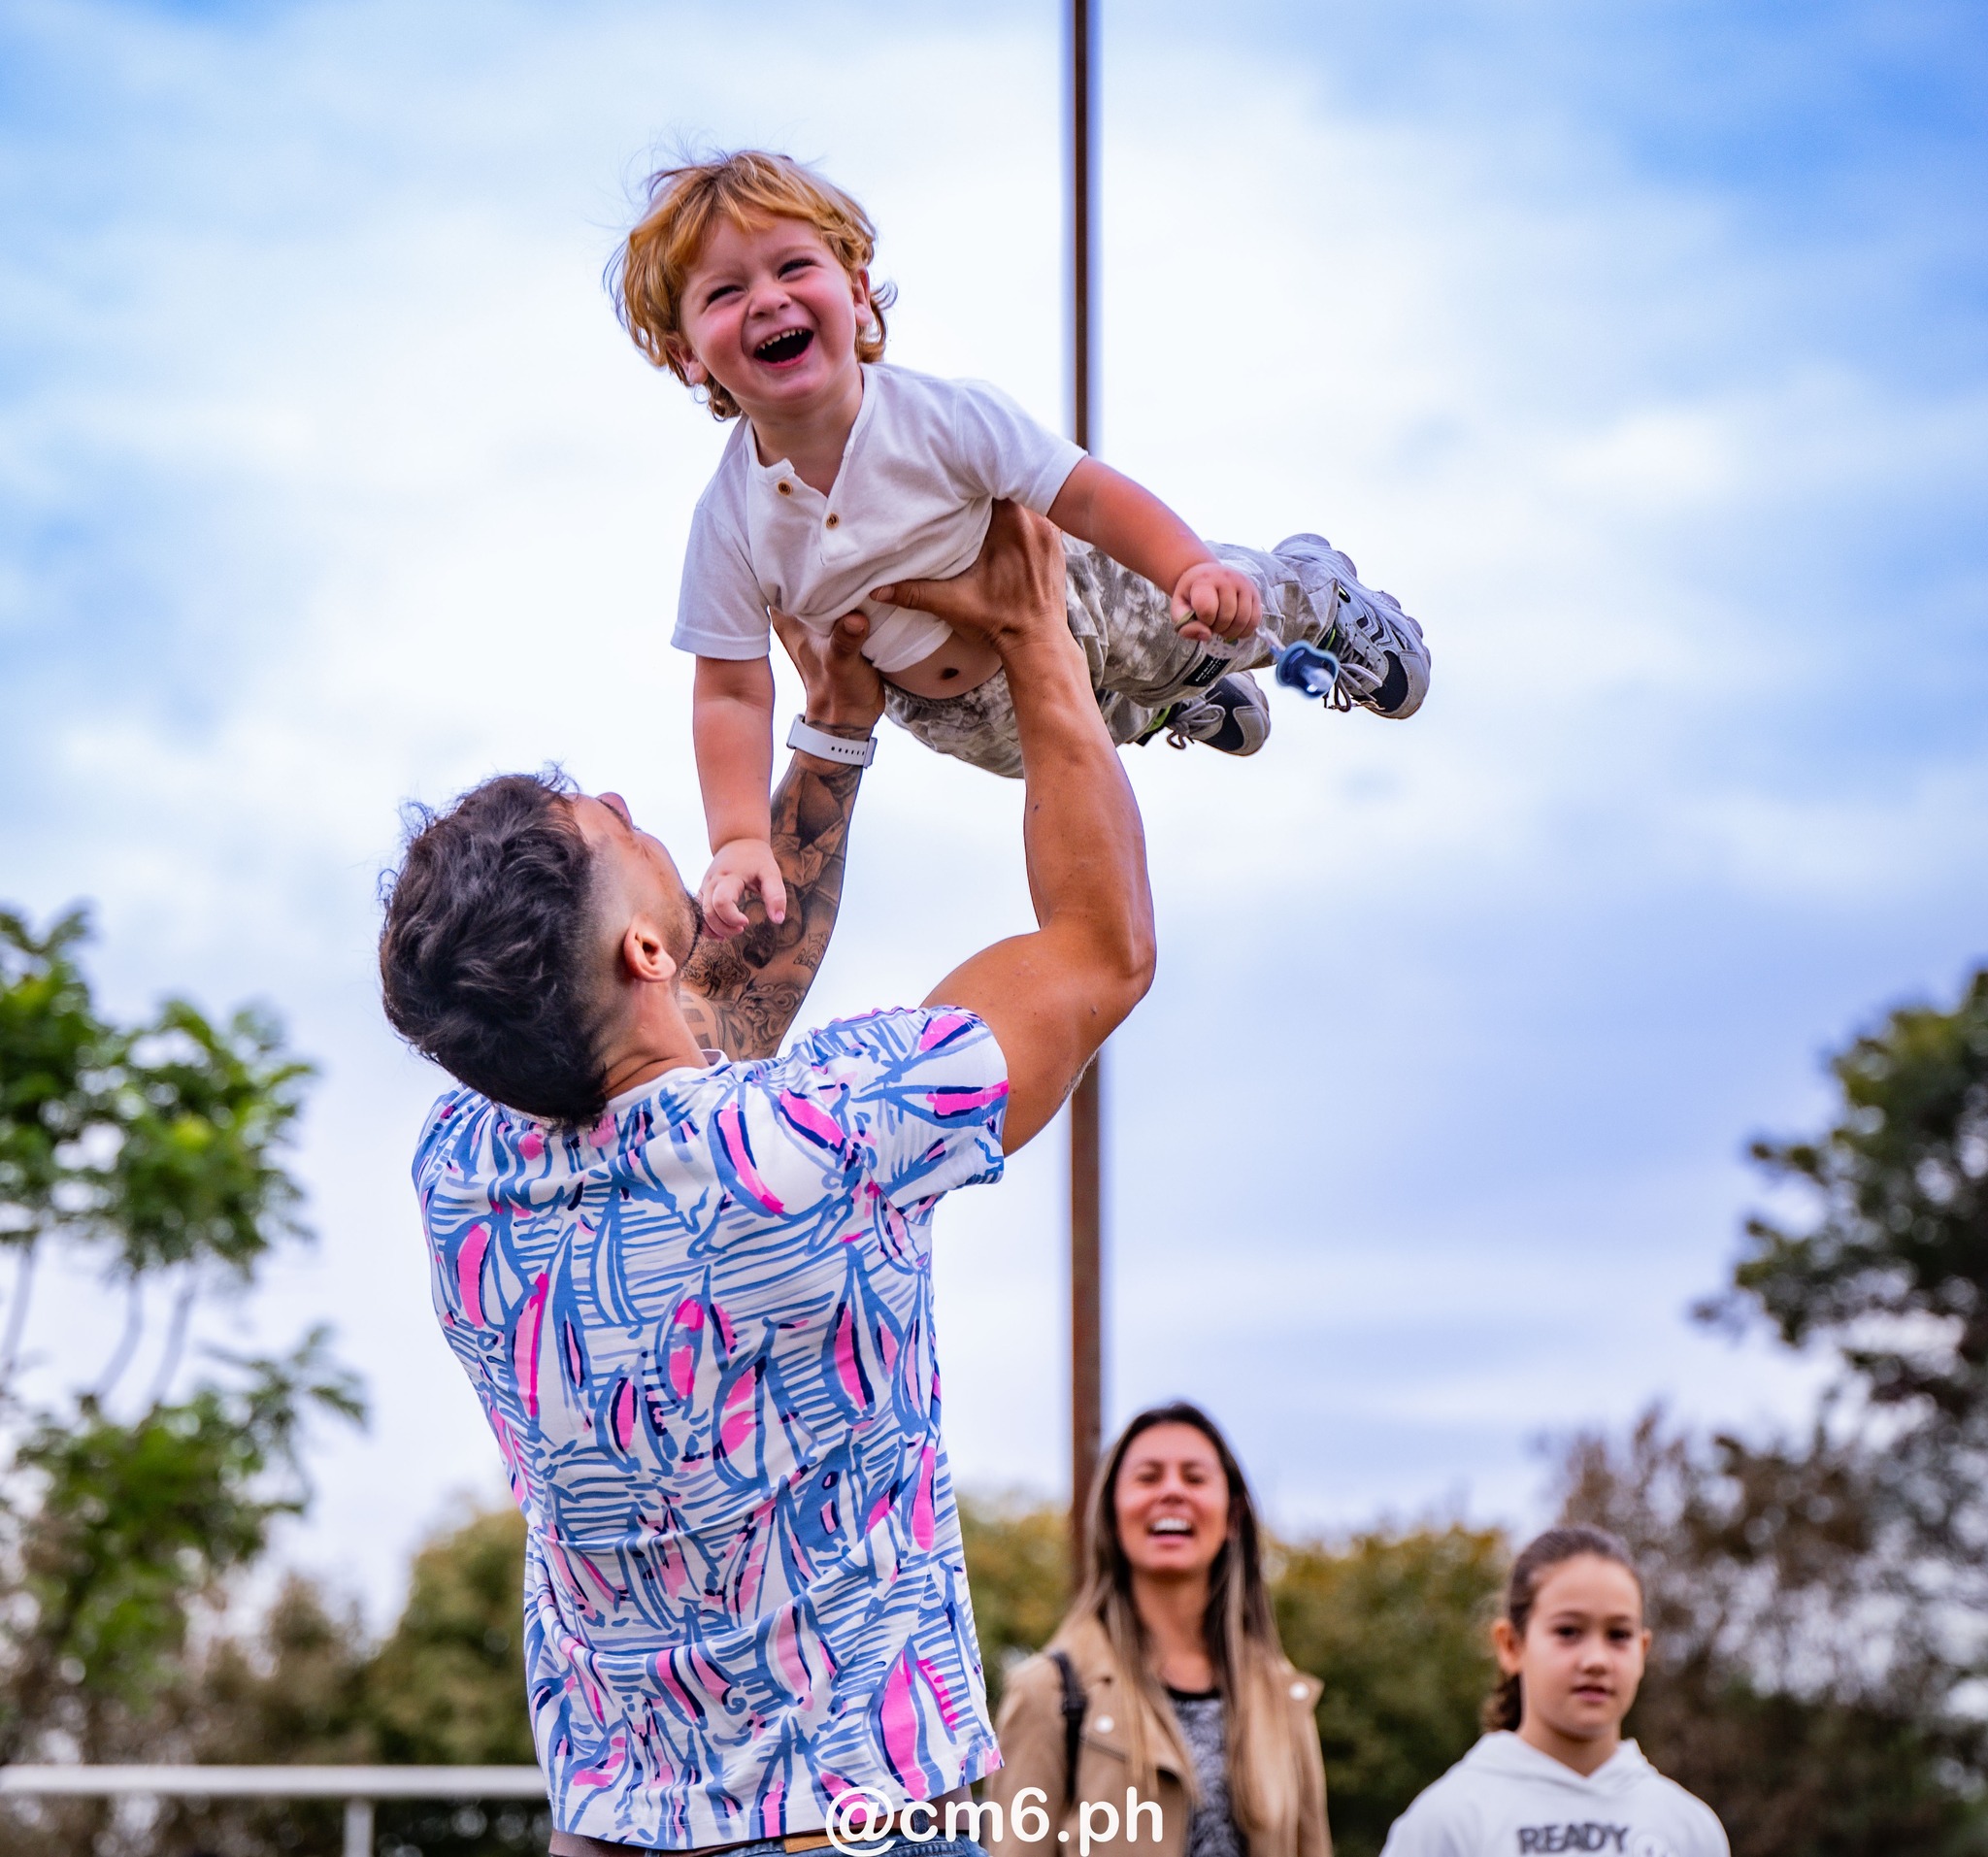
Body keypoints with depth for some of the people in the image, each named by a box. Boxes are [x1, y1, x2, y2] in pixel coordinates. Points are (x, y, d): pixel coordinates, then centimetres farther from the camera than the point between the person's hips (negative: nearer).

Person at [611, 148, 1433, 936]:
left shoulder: (940, 417, -33)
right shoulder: (729, 521, -29)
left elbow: (1088, 498, -31)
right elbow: (731, 696, -22)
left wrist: (1193, 569, -48)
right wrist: (741, 838, -34)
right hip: (964, 713, 3)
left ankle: (1319, 586, 39)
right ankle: (1177, 703, 55)